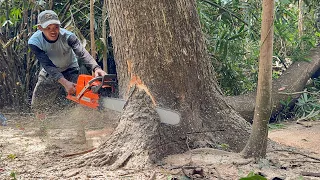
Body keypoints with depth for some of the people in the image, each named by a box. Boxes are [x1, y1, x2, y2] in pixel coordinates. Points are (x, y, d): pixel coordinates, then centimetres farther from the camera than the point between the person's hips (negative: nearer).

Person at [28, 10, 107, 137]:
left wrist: (95, 68, -66)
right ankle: (43, 130, 34)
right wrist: (65, 83, -52)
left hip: (70, 70, -1)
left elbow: (82, 53, -45)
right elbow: (48, 65, -38)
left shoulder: (67, 36, -32)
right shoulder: (34, 42, -31)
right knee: (38, 105, 6)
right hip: (49, 73, 2)